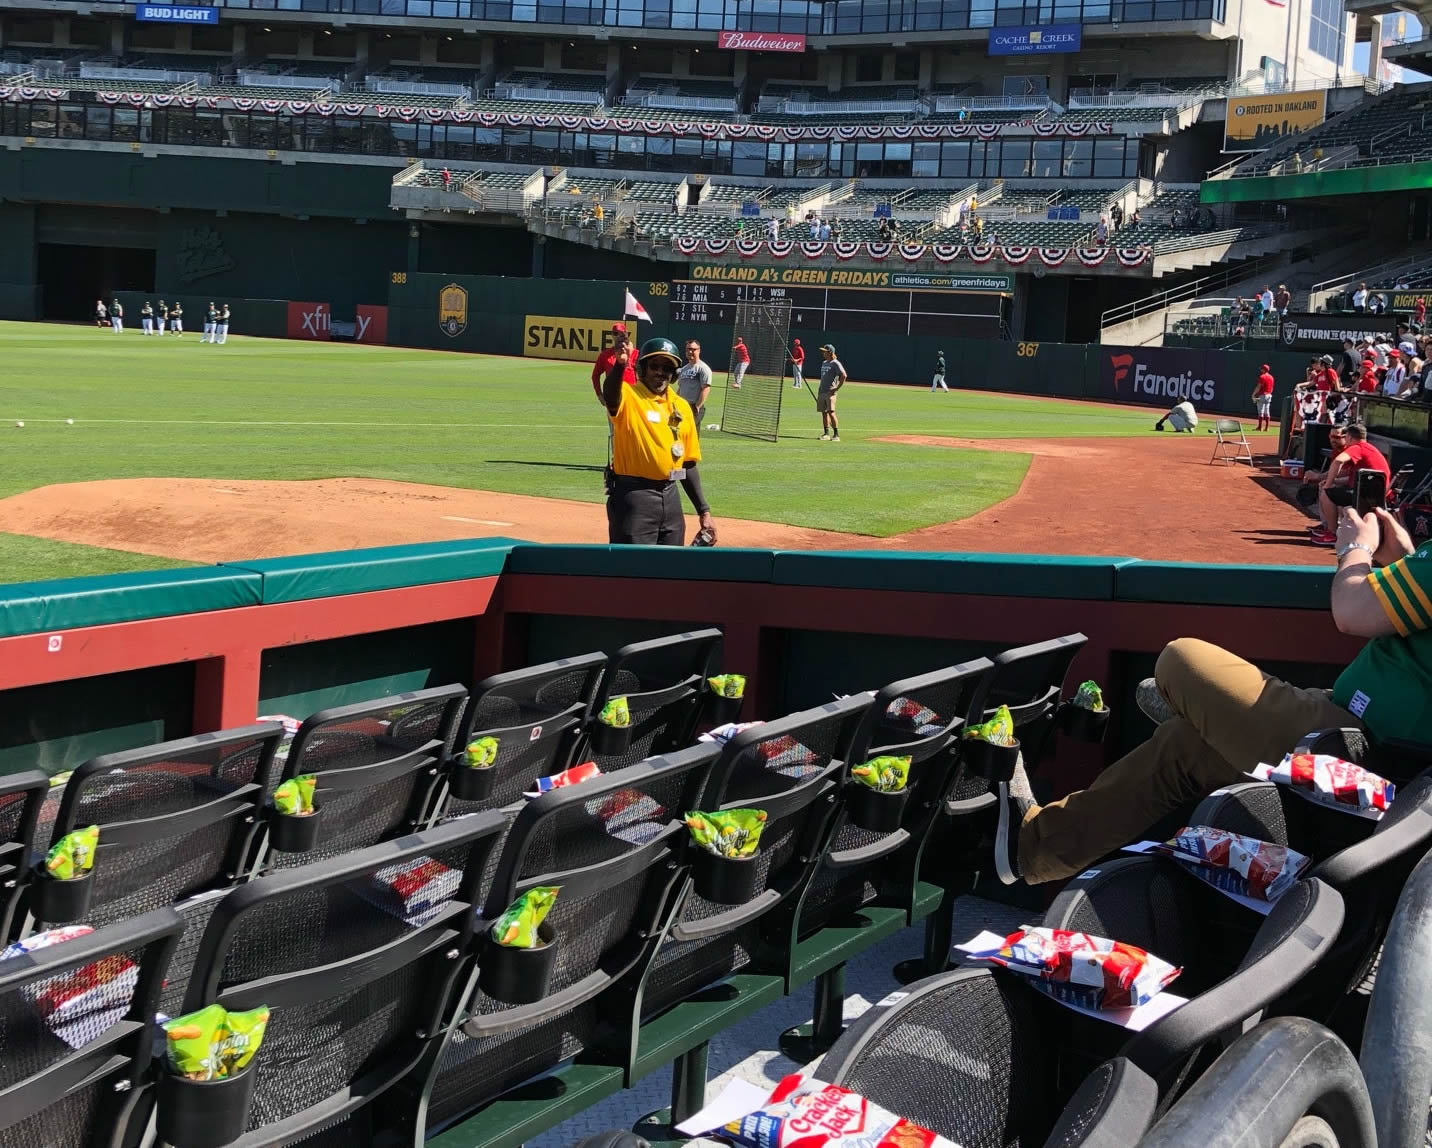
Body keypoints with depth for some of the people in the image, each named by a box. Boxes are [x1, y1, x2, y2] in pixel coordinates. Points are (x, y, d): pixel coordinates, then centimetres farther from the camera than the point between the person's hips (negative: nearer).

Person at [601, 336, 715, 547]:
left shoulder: (682, 407, 12)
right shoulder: (629, 397, -5)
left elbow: (689, 463, 16)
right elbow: (609, 396, -31)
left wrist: (704, 510, 12)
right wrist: (619, 365, -50)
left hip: (670, 497, 6)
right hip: (634, 496, -6)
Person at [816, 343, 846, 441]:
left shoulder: (835, 363, -9)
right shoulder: (824, 363, 18)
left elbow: (843, 375, -17)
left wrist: (837, 388, -17)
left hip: (830, 392, -8)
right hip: (821, 392, 8)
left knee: (831, 412, -15)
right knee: (824, 412, 9)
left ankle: (836, 434, -12)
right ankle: (826, 433, 14)